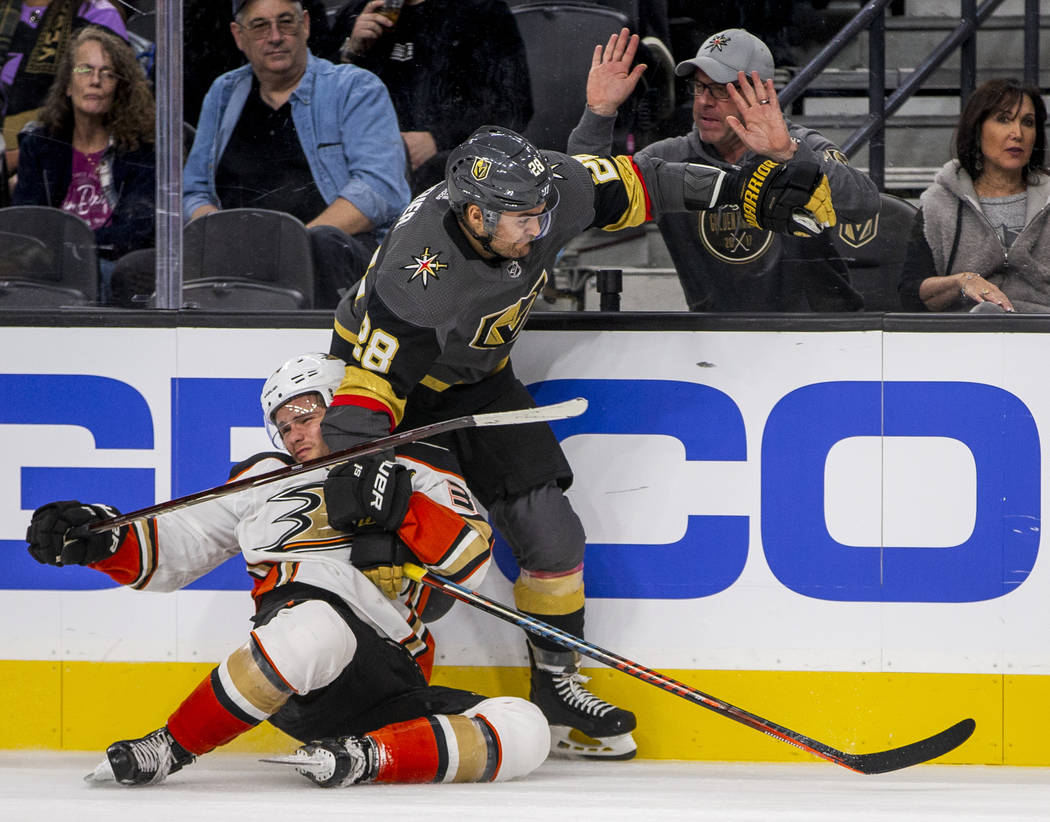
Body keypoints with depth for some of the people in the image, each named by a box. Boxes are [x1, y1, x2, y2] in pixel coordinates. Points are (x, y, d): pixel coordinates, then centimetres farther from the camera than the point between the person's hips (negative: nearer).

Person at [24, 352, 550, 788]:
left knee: (525, 731, -21)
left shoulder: (414, 474, 18)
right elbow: (172, 551, 20)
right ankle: (167, 750, -32)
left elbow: (470, 557, 1)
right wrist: (99, 539, 2)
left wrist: (402, 508, -14)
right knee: (321, 619, -39)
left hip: (390, 687, 2)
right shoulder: (266, 480, 24)